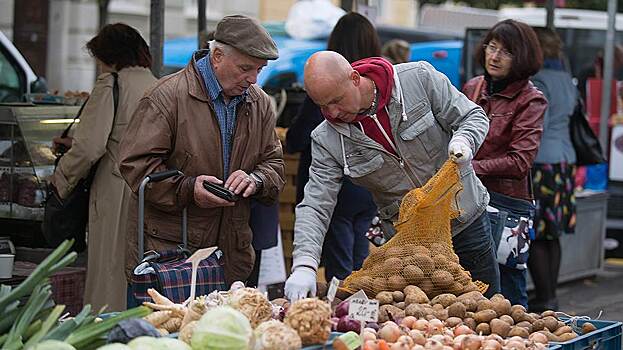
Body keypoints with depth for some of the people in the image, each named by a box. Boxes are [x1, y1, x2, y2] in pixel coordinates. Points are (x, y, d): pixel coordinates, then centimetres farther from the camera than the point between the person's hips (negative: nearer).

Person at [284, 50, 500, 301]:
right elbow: (315, 206, -15)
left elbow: (474, 117, -6)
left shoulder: (419, 78, -16)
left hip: (467, 220, -1)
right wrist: (304, 265, -31)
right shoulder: (326, 140, -12)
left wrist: (463, 141, -30)